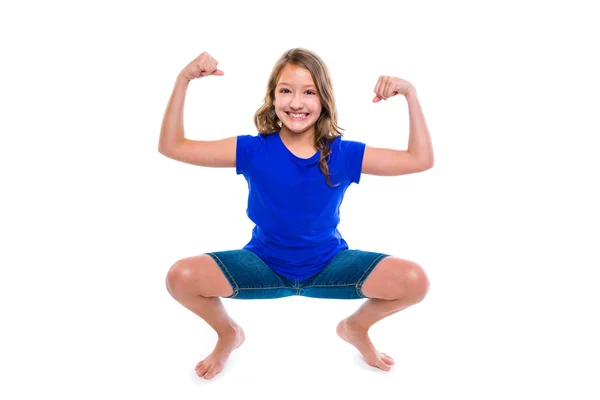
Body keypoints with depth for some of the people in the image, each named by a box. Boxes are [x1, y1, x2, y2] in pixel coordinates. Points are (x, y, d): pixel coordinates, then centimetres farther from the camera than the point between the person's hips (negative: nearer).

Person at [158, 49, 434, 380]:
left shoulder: (343, 154, -12)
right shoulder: (254, 150, -13)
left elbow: (421, 159, -9)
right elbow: (172, 147, -13)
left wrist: (409, 94, -17)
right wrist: (183, 80, -21)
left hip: (329, 265, 1)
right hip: (264, 265, 0)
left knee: (414, 281, -21)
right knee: (181, 277, -25)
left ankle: (356, 327, 14)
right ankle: (228, 333, 11)